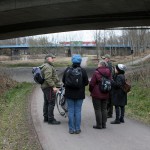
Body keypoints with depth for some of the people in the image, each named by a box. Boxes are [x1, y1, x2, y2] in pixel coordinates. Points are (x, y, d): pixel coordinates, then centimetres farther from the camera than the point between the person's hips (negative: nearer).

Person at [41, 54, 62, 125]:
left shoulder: (44, 66, 19)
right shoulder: (48, 67, -16)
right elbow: (48, 78, -25)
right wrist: (53, 86, -27)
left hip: (44, 87, 11)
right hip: (49, 87, -11)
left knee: (46, 103, 16)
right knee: (51, 103, -8)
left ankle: (46, 118, 24)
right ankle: (51, 119, -6)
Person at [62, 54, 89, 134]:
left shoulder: (67, 70, -5)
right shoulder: (83, 71, -9)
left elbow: (63, 80, 4)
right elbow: (86, 82, -3)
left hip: (69, 94, 1)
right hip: (79, 94, -1)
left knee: (70, 111, 7)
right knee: (78, 111, 6)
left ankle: (71, 129, 10)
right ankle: (77, 129, 10)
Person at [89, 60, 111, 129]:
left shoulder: (96, 72, -15)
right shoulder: (108, 73, 2)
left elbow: (92, 83, -12)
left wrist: (91, 90, 5)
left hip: (97, 94, -6)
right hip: (105, 94, 6)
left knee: (97, 109, 1)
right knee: (104, 109, 13)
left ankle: (99, 125, 3)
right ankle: (104, 124, 17)